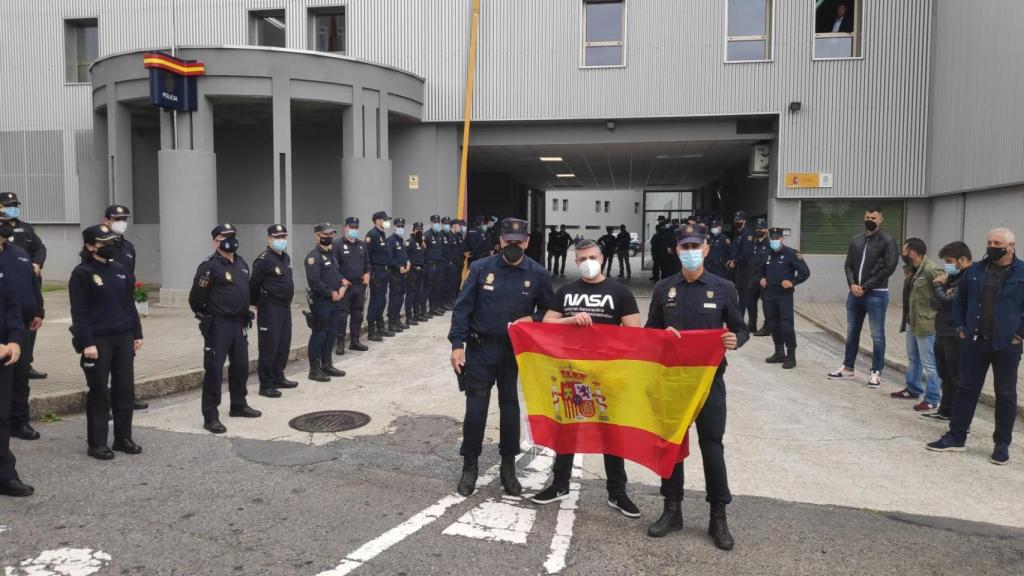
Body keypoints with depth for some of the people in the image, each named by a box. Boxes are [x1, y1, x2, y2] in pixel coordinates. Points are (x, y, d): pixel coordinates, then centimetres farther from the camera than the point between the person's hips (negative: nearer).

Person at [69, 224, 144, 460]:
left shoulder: (120, 270, 12)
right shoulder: (82, 273, -7)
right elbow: (79, 312, -11)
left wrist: (137, 334, 11)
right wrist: (87, 343, -17)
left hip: (123, 338, 6)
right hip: (98, 341, -6)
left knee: (125, 390, 9)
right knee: (99, 392, 2)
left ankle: (123, 438, 21)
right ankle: (96, 443, 13)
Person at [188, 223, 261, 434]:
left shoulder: (241, 262, 12)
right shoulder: (209, 266, -14)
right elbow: (196, 299, -11)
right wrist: (207, 317, 0)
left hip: (239, 323, 8)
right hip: (218, 325, -8)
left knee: (241, 366, 16)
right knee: (214, 369, -4)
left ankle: (239, 406, 32)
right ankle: (210, 417, 2)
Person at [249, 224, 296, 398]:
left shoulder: (286, 257, 12)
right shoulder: (263, 259, -14)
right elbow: (254, 284, -11)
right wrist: (255, 303, -1)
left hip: (285, 306, 8)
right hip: (269, 308, -8)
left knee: (284, 345, 14)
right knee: (269, 346, -4)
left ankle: (278, 377, 27)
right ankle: (266, 385, 2)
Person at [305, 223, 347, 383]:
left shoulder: (331, 254, 15)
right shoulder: (313, 256, -14)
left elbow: (338, 272, 21)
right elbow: (314, 281, -22)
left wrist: (342, 287, 2)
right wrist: (331, 293, -16)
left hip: (334, 301, 9)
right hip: (320, 302, -9)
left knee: (331, 333, 15)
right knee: (319, 334, -2)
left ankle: (327, 365, 27)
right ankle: (314, 369, 8)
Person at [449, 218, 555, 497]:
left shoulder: (537, 274, -3)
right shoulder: (481, 268, -5)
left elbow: (549, 311, 8)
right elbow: (462, 308, -4)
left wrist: (532, 320, -12)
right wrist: (457, 344, -10)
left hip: (516, 351, 1)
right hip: (481, 348, -1)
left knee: (510, 406, 10)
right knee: (475, 407, 1)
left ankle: (508, 466, 25)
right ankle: (470, 465, 18)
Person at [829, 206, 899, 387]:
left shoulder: (887, 241, -6)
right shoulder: (856, 240, 11)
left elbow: (888, 268, -13)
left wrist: (865, 287, -14)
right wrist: (852, 284, -7)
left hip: (876, 294, -6)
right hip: (855, 293, 6)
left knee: (877, 335, 1)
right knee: (851, 332, 13)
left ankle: (876, 372, 11)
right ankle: (848, 368, 24)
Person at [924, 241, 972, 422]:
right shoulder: (954, 277, 14)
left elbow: (946, 301, -24)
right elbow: (934, 303, 14)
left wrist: (938, 285, -5)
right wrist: (941, 285, -4)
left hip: (956, 337, -10)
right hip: (943, 333, 10)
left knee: (958, 379, -3)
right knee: (946, 376, 20)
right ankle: (946, 411, 33)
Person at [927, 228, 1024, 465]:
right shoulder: (975, 271, 6)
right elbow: (960, 301, 15)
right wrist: (961, 328, 7)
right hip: (974, 342, 3)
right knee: (966, 389, 7)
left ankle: (1002, 444, 19)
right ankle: (956, 437, 15)